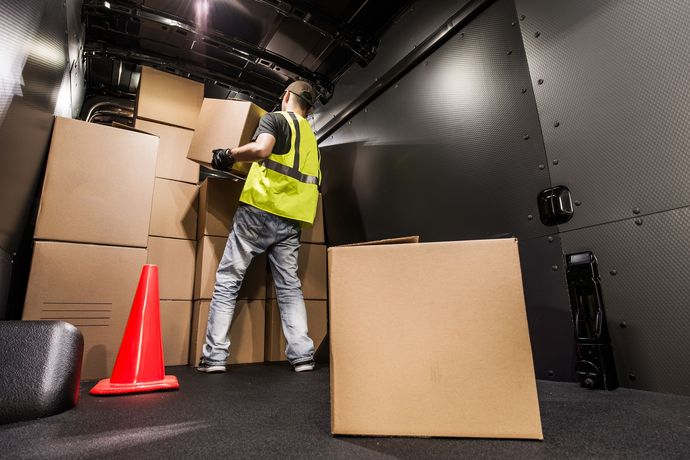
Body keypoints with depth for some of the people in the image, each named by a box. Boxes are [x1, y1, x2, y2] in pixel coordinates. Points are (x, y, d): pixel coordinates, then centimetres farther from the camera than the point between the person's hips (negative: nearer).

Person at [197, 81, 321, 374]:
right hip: (291, 221, 6)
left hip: (259, 210, -5)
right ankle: (302, 356, 4)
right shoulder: (311, 136, 23)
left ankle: (214, 357, 3)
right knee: (290, 287, 9)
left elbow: (261, 149, -19)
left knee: (227, 281, 4)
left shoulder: (276, 118, 3)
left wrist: (229, 155, -2)